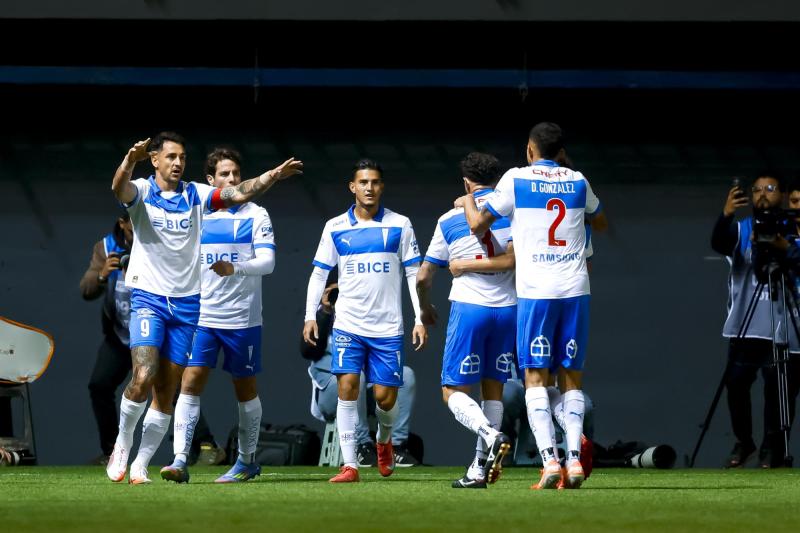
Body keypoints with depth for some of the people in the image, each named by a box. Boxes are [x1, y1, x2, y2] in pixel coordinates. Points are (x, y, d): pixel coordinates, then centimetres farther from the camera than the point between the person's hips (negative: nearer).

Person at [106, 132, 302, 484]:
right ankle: (122, 442, 2)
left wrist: (275, 175, -16)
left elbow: (239, 193, -1)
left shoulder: (196, 195, 7)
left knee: (166, 392, 3)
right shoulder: (142, 192, -3)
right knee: (143, 377, -20)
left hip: (186, 302, 4)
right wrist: (129, 162, -47)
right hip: (148, 297, -4)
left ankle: (140, 465, 10)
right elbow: (120, 188, -25)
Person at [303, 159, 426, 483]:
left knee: (385, 396, -1)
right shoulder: (335, 228, 5)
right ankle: (349, 465, -10)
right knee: (347, 387, -12)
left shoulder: (399, 225, 3)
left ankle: (383, 440, 32)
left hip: (387, 326, 0)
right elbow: (319, 273, 9)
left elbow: (413, 274, 4)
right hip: (348, 324, 0)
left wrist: (420, 319, -2)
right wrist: (310, 315, -1)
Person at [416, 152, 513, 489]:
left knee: (454, 392, 2)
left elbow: (423, 277, 7)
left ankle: (491, 436, -27)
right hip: (508, 308, 3)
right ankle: (479, 470, 9)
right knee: (493, 387, 12)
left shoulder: (449, 221, 1)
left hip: (469, 309, -3)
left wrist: (425, 308, 25)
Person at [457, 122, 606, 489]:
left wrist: (467, 201, 25)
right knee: (571, 378, 7)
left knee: (536, 378, -1)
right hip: (575, 290, 3)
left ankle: (549, 461, -14)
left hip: (536, 292, -3)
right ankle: (574, 460, -5)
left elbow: (478, 225, 6)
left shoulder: (516, 179, 0)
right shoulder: (577, 181, 10)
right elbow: (599, 220, 30)